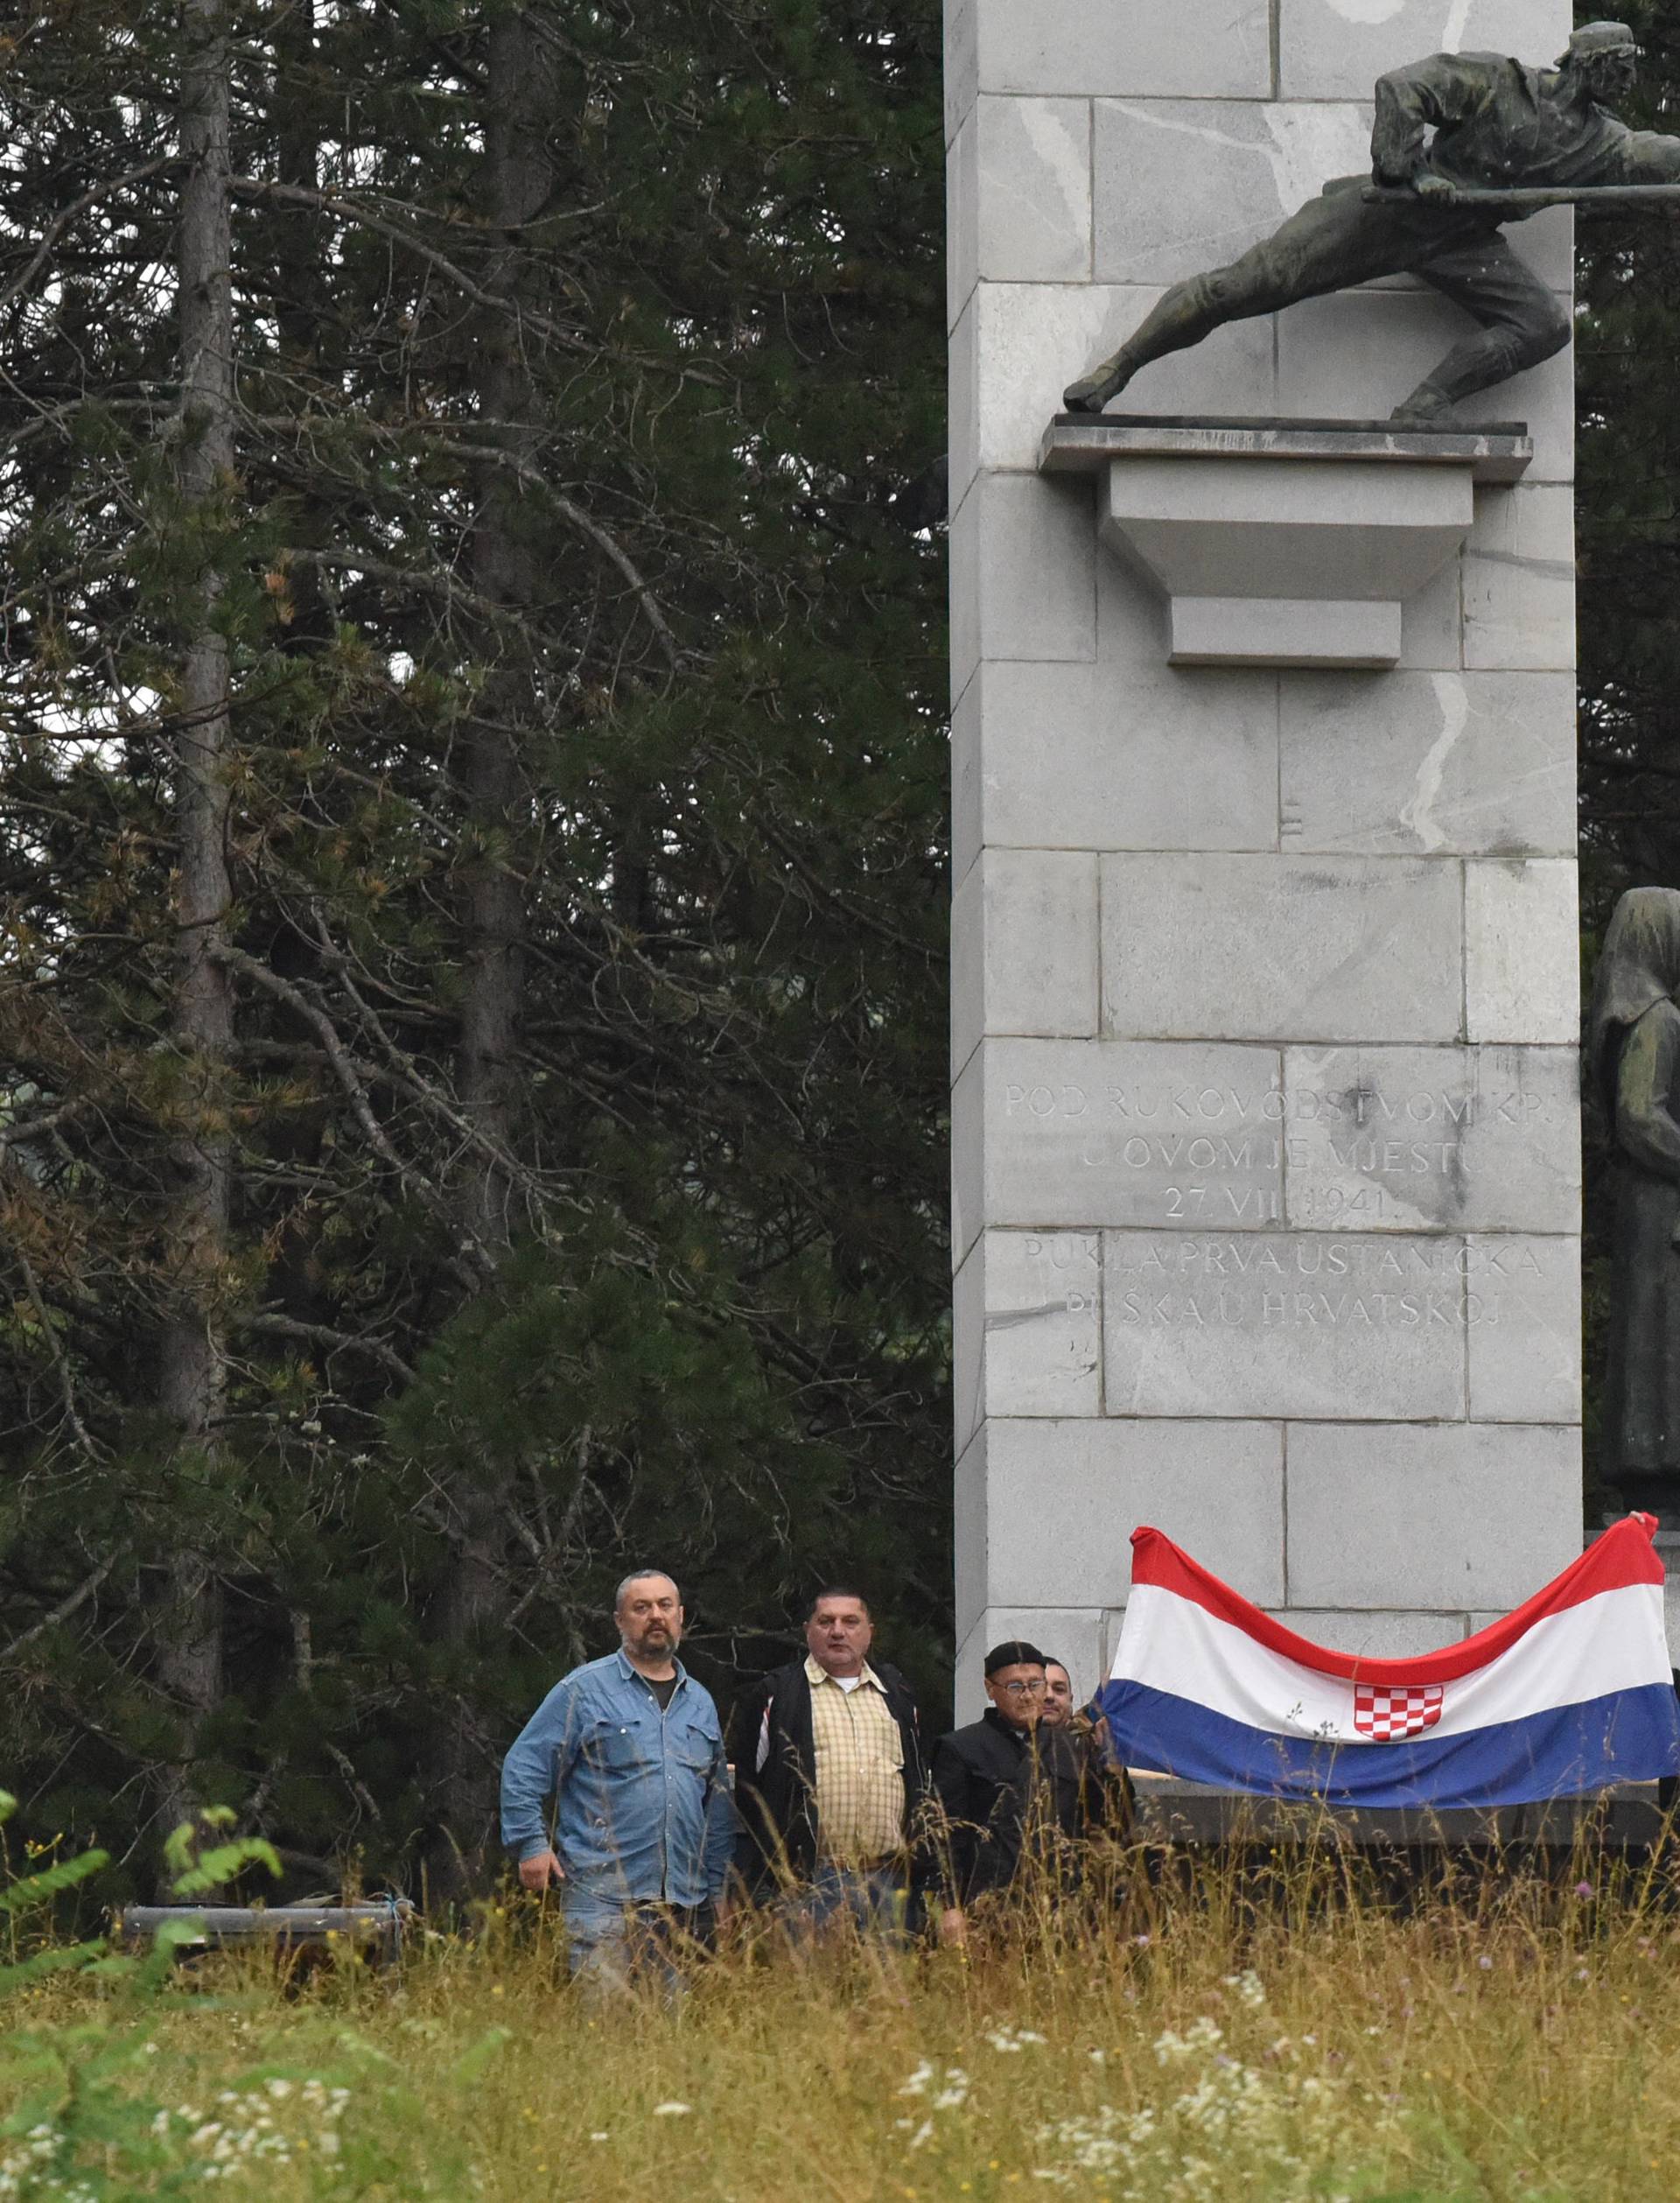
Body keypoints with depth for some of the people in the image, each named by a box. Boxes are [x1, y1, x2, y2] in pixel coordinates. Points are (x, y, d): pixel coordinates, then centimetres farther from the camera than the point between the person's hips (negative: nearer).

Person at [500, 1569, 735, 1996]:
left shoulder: (700, 1703, 18)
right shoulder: (584, 1690, 1)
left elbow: (718, 1805, 24)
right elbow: (523, 1768, 1)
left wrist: (718, 1887, 20)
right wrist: (530, 1844, -8)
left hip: (684, 1903, 5)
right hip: (602, 1895, -5)